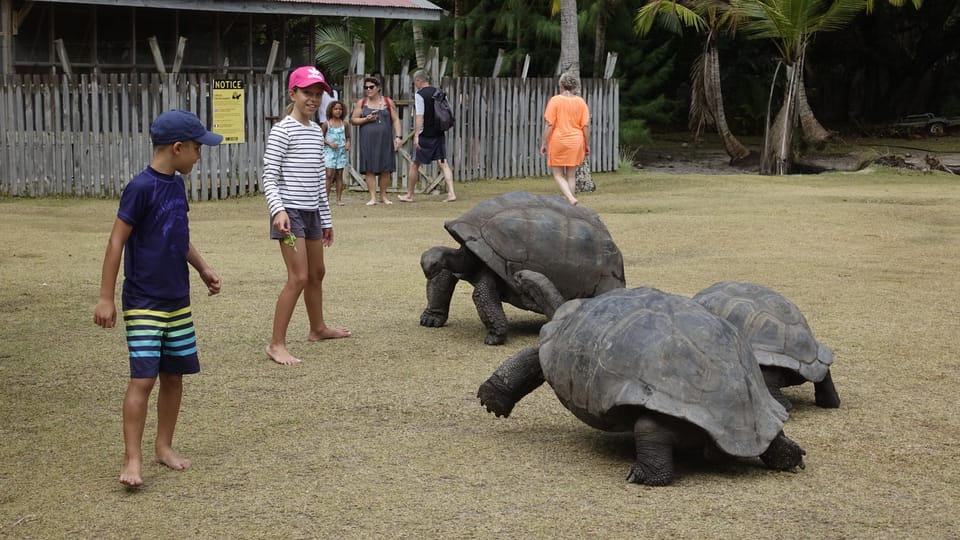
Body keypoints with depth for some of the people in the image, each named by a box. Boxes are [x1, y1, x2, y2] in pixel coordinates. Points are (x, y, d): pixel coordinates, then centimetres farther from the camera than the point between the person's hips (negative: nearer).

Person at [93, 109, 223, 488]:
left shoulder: (177, 185, 8)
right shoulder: (141, 188, -16)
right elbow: (117, 242, -15)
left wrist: (203, 269, 24)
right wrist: (105, 298, -16)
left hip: (178, 301, 8)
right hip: (143, 302, -8)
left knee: (174, 375, 12)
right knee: (143, 378, -10)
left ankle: (164, 446, 24)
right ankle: (132, 460, -4)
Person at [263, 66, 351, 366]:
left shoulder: (317, 131, 14)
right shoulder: (283, 131, -10)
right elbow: (269, 177, -14)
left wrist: (326, 219, 21)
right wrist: (278, 210, -29)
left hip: (311, 211, 8)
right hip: (289, 211, -8)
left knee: (317, 273, 19)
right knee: (298, 277, -14)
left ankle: (317, 328, 37)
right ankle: (276, 344, -9)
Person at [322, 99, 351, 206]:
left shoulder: (344, 124, 6)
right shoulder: (326, 124, -1)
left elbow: (348, 137, 14)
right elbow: (321, 138, 3)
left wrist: (348, 143, -6)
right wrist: (329, 143, -12)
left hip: (341, 152, 3)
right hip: (329, 151, -2)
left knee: (339, 175, 4)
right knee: (330, 174, -8)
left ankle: (339, 199, 7)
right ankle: (326, 198, -3)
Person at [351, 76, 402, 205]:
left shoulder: (388, 102, 7)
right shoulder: (361, 102, 7)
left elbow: (396, 120, 5)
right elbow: (353, 120, 7)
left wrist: (397, 136, -5)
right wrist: (366, 119, -10)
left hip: (385, 140, 0)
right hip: (368, 140, 0)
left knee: (385, 169, 1)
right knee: (369, 169, -4)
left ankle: (383, 196, 14)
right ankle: (373, 197, 0)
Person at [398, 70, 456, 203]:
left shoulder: (419, 94, -11)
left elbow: (419, 116, -18)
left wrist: (416, 135, -18)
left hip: (425, 135, -6)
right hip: (439, 133, 6)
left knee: (414, 164, 7)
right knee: (443, 162, 3)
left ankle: (409, 195, 17)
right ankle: (451, 193, -8)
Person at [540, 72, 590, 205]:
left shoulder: (555, 100, -7)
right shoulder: (581, 102, 1)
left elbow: (549, 124, -10)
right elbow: (586, 125, 0)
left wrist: (544, 143, -4)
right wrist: (587, 145, 9)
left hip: (558, 141, -3)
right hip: (576, 142, 3)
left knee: (558, 174, 5)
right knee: (571, 175, 10)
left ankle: (570, 199, -14)